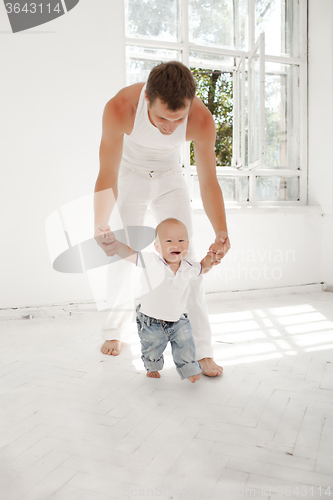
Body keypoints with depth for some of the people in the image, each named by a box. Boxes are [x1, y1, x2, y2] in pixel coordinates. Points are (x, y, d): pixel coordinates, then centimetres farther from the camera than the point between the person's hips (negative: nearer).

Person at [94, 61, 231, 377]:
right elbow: (107, 177, -32)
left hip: (170, 178, 1)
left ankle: (201, 351, -1)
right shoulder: (119, 108, -34)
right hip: (129, 176, 0)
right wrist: (100, 227, -46)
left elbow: (208, 182, -24)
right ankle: (113, 332, 25)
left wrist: (221, 233, -37)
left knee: (185, 259, -7)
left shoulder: (202, 120, -30)